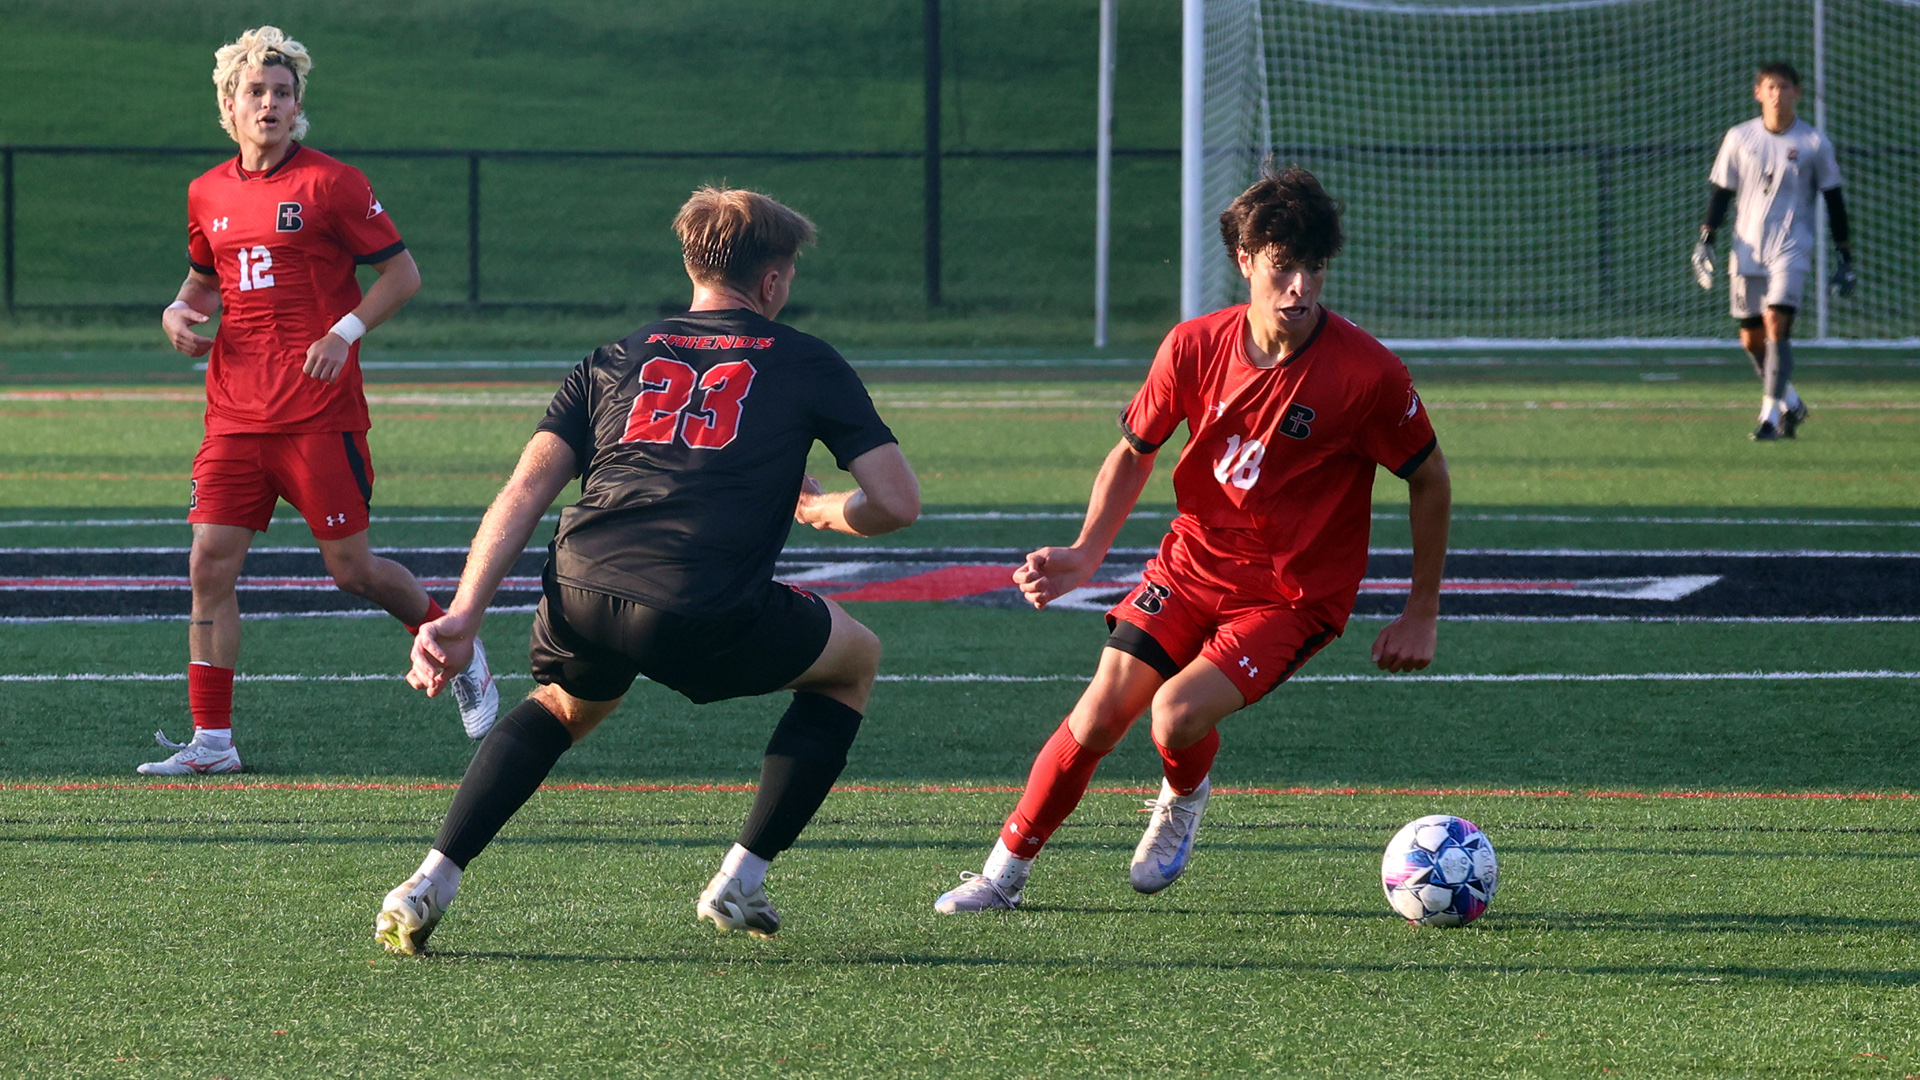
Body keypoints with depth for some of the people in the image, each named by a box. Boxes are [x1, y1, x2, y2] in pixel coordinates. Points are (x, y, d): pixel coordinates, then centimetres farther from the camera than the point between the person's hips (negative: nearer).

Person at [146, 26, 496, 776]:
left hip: (319, 414, -5)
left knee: (351, 570, -1)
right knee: (210, 565, -5)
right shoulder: (208, 194, 11)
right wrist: (181, 313, 4)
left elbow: (402, 272, -2)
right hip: (235, 416, 5)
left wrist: (345, 333, -15)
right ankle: (211, 740, 0)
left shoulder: (331, 183, -5)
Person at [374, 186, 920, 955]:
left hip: (580, 599, 4)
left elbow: (522, 495, 14)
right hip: (708, 620, -4)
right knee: (855, 659, 26)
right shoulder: (807, 364, 17)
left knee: (565, 706, 39)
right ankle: (742, 878, 20)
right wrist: (823, 510, 34)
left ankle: (432, 881, 20)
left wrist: (462, 618, 8)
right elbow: (898, 502, 12)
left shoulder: (615, 359, 25)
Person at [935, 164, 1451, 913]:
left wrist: (1421, 614, 0)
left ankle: (1184, 798, 13)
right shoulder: (1195, 347, -10)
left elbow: (1429, 480, -4)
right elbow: (1134, 451, 7)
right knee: (1099, 714, -8)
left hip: (1294, 593, -3)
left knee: (1177, 713, -24)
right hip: (1195, 562, 3)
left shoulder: (1369, 373, -19)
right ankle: (1006, 870, 12)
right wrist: (1086, 555, -7)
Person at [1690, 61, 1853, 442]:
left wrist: (1844, 254, 5)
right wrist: (1705, 241, 2)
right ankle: (1790, 402, 26)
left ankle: (1770, 414, -15)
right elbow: (1721, 192, 10)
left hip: (1792, 249, -3)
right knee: (1751, 338, 5)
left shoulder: (1814, 142, 1)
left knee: (1776, 324, -18)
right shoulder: (1739, 138, 5)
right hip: (1747, 250, 3)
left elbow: (1833, 198, 6)